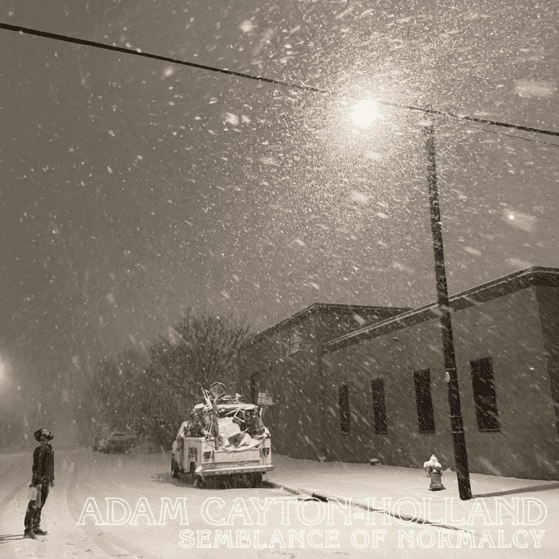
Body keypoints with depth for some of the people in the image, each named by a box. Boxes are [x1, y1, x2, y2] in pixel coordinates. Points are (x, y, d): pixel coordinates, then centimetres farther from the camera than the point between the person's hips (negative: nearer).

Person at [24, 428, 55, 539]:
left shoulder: (50, 449, 12)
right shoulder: (40, 450, -17)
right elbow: (36, 467, -21)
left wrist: (52, 478, 24)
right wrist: (38, 483, -24)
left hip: (45, 481, 9)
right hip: (39, 481, -9)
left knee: (40, 505, 15)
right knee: (34, 505, -7)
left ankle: (36, 528, 24)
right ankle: (28, 530, -3)